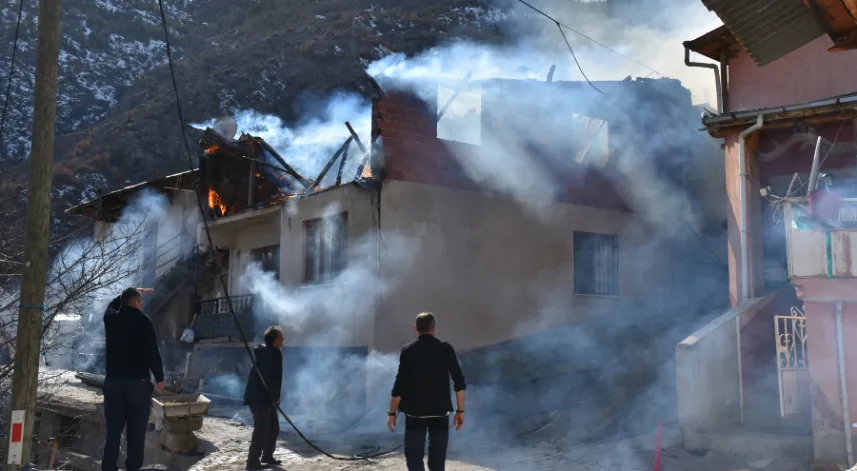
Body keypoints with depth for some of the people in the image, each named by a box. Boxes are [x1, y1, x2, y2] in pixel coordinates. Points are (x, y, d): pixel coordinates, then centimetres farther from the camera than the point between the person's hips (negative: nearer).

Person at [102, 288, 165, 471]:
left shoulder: (111, 318, 4)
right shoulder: (143, 321, -11)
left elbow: (112, 305, 31)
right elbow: (153, 352, -13)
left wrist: (127, 294, 41)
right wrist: (159, 377, -4)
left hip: (113, 380, 5)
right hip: (138, 382, -4)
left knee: (113, 427, 8)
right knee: (136, 428, 3)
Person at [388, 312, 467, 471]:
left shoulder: (408, 350, -5)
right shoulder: (446, 349, -1)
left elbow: (400, 384, -8)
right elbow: (459, 382, -4)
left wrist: (392, 413, 0)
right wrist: (460, 411, 4)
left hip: (415, 412, -1)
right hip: (440, 411, 1)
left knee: (414, 458, 5)